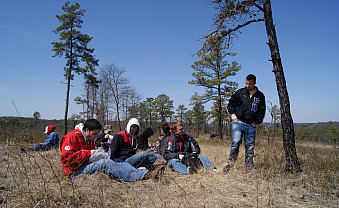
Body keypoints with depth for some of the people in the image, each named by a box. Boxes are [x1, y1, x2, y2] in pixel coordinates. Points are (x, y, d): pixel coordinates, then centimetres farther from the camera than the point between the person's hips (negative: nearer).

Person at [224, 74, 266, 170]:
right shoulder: (240, 92, 6)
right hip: (238, 122, -2)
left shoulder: (260, 96, 11)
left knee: (250, 146, 5)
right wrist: (232, 114, -2)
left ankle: (250, 165, 16)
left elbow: (262, 110, 15)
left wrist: (256, 122, 5)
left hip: (251, 125, 2)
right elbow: (231, 103, 12)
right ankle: (230, 162, -4)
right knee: (236, 142, -14)